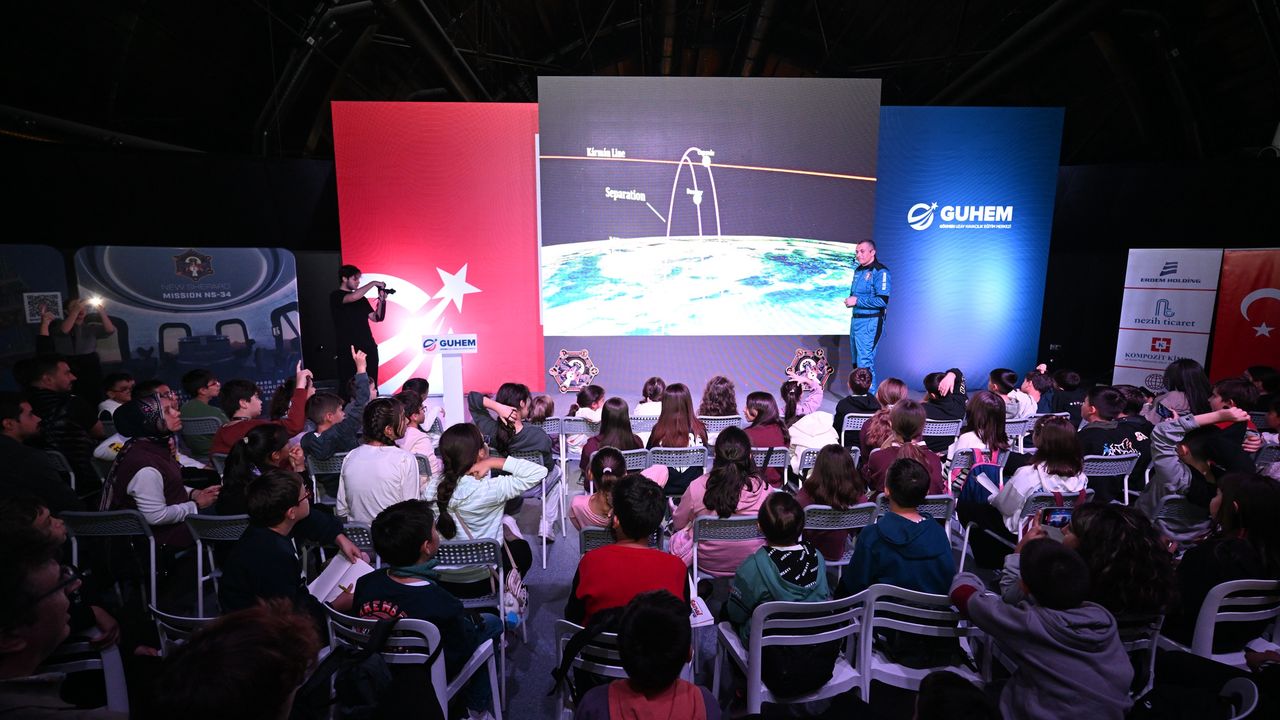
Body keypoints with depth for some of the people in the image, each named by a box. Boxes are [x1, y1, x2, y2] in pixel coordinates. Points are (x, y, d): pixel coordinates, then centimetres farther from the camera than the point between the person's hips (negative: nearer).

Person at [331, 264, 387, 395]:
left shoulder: (361, 298, 18)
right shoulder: (335, 296, 0)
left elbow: (376, 318, 13)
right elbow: (353, 297, -21)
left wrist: (382, 300, -2)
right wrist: (373, 283, -12)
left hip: (368, 348, 5)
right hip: (348, 349, -5)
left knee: (370, 386, 0)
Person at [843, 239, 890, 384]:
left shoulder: (880, 271, -12)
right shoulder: (858, 270, 15)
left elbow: (883, 301, -20)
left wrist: (857, 301, -16)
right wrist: (850, 301, 5)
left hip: (870, 322, -9)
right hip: (856, 320, 9)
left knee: (865, 362, -10)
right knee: (855, 362, 15)